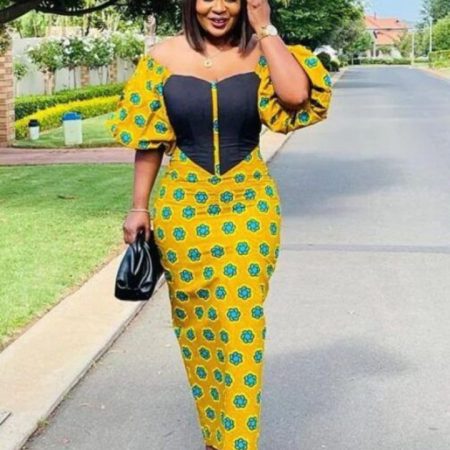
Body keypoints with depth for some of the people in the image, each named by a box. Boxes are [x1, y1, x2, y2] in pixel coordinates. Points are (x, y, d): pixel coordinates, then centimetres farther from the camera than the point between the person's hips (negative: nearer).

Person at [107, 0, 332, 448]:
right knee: (194, 323, 12)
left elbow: (297, 95, -23)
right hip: (183, 208, 2)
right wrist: (139, 207, 4)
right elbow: (149, 140, 5)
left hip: (249, 206, -1)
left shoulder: (258, 54, -2)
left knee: (241, 325, -1)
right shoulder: (164, 57, 0)